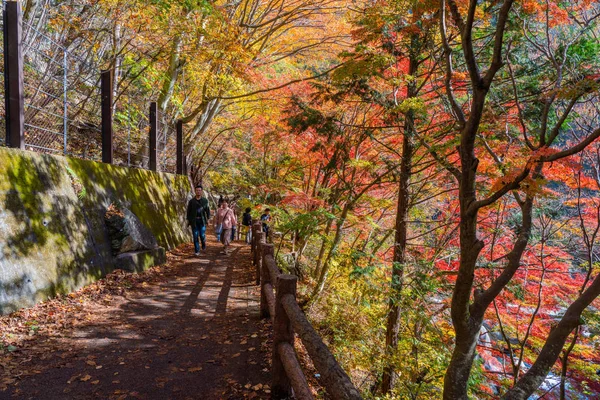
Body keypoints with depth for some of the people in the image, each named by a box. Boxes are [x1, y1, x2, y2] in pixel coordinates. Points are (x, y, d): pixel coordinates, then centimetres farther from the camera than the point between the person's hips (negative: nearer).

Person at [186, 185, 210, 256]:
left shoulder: (205, 200, 1)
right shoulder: (191, 201, 1)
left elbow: (208, 210, 5)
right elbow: (189, 211, 6)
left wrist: (208, 219, -1)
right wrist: (188, 220, 3)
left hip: (202, 220, 0)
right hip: (194, 221, 0)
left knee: (202, 235, -6)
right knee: (195, 236, 0)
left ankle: (204, 245, 27)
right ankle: (197, 251, 9)